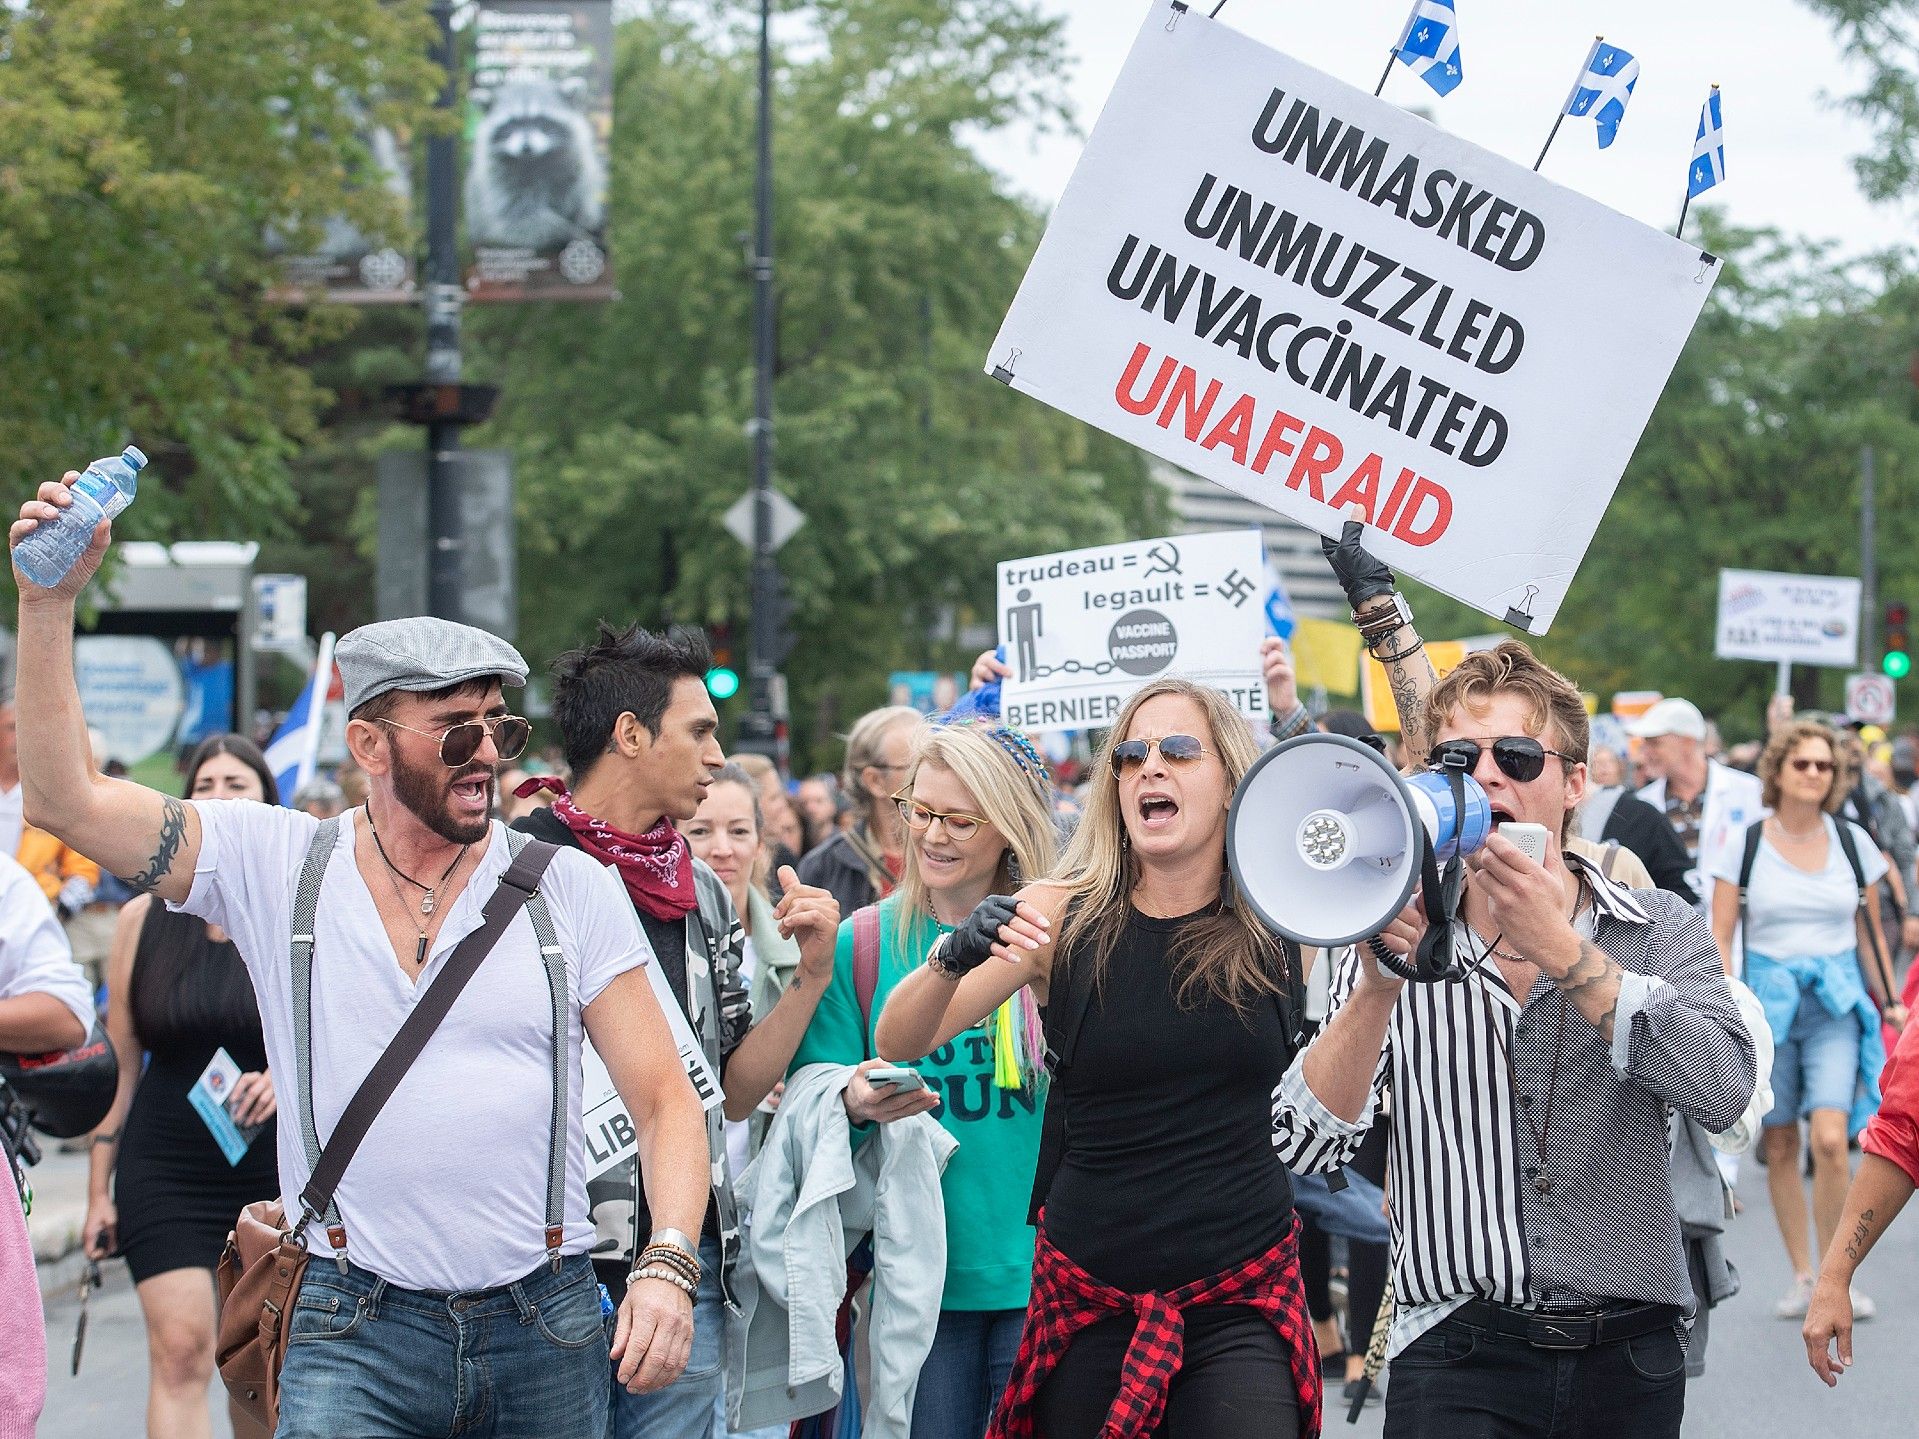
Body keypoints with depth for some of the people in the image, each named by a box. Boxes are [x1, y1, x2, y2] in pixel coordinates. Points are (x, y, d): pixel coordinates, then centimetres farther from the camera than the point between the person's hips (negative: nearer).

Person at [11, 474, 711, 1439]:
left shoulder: (570, 888, 4)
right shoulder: (275, 866, 3)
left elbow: (663, 1097, 3)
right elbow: (63, 798, -3)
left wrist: (667, 1269, -12)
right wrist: (50, 603, -11)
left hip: (546, 1332, 2)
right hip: (356, 1334, -1)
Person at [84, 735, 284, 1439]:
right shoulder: (145, 918, 3)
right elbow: (118, 1063, 6)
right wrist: (100, 1190, 4)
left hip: (278, 1167, 0)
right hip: (166, 1165, 0)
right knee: (180, 1350, -13)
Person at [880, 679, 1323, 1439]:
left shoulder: (1278, 923, 0)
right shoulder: (1063, 918, -2)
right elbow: (899, 1042, -5)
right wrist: (954, 958, -24)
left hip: (1242, 1299, 0)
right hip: (1088, 1292, 1)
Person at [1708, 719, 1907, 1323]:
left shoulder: (1852, 842, 5)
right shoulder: (1746, 843, 0)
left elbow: (1869, 932, 14)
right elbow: (1719, 934, -1)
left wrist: (1887, 1002, 14)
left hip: (1837, 1003, 0)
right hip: (1767, 999, 0)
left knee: (1829, 1138, -16)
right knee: (1780, 1147, 5)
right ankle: (1801, 1277, 16)